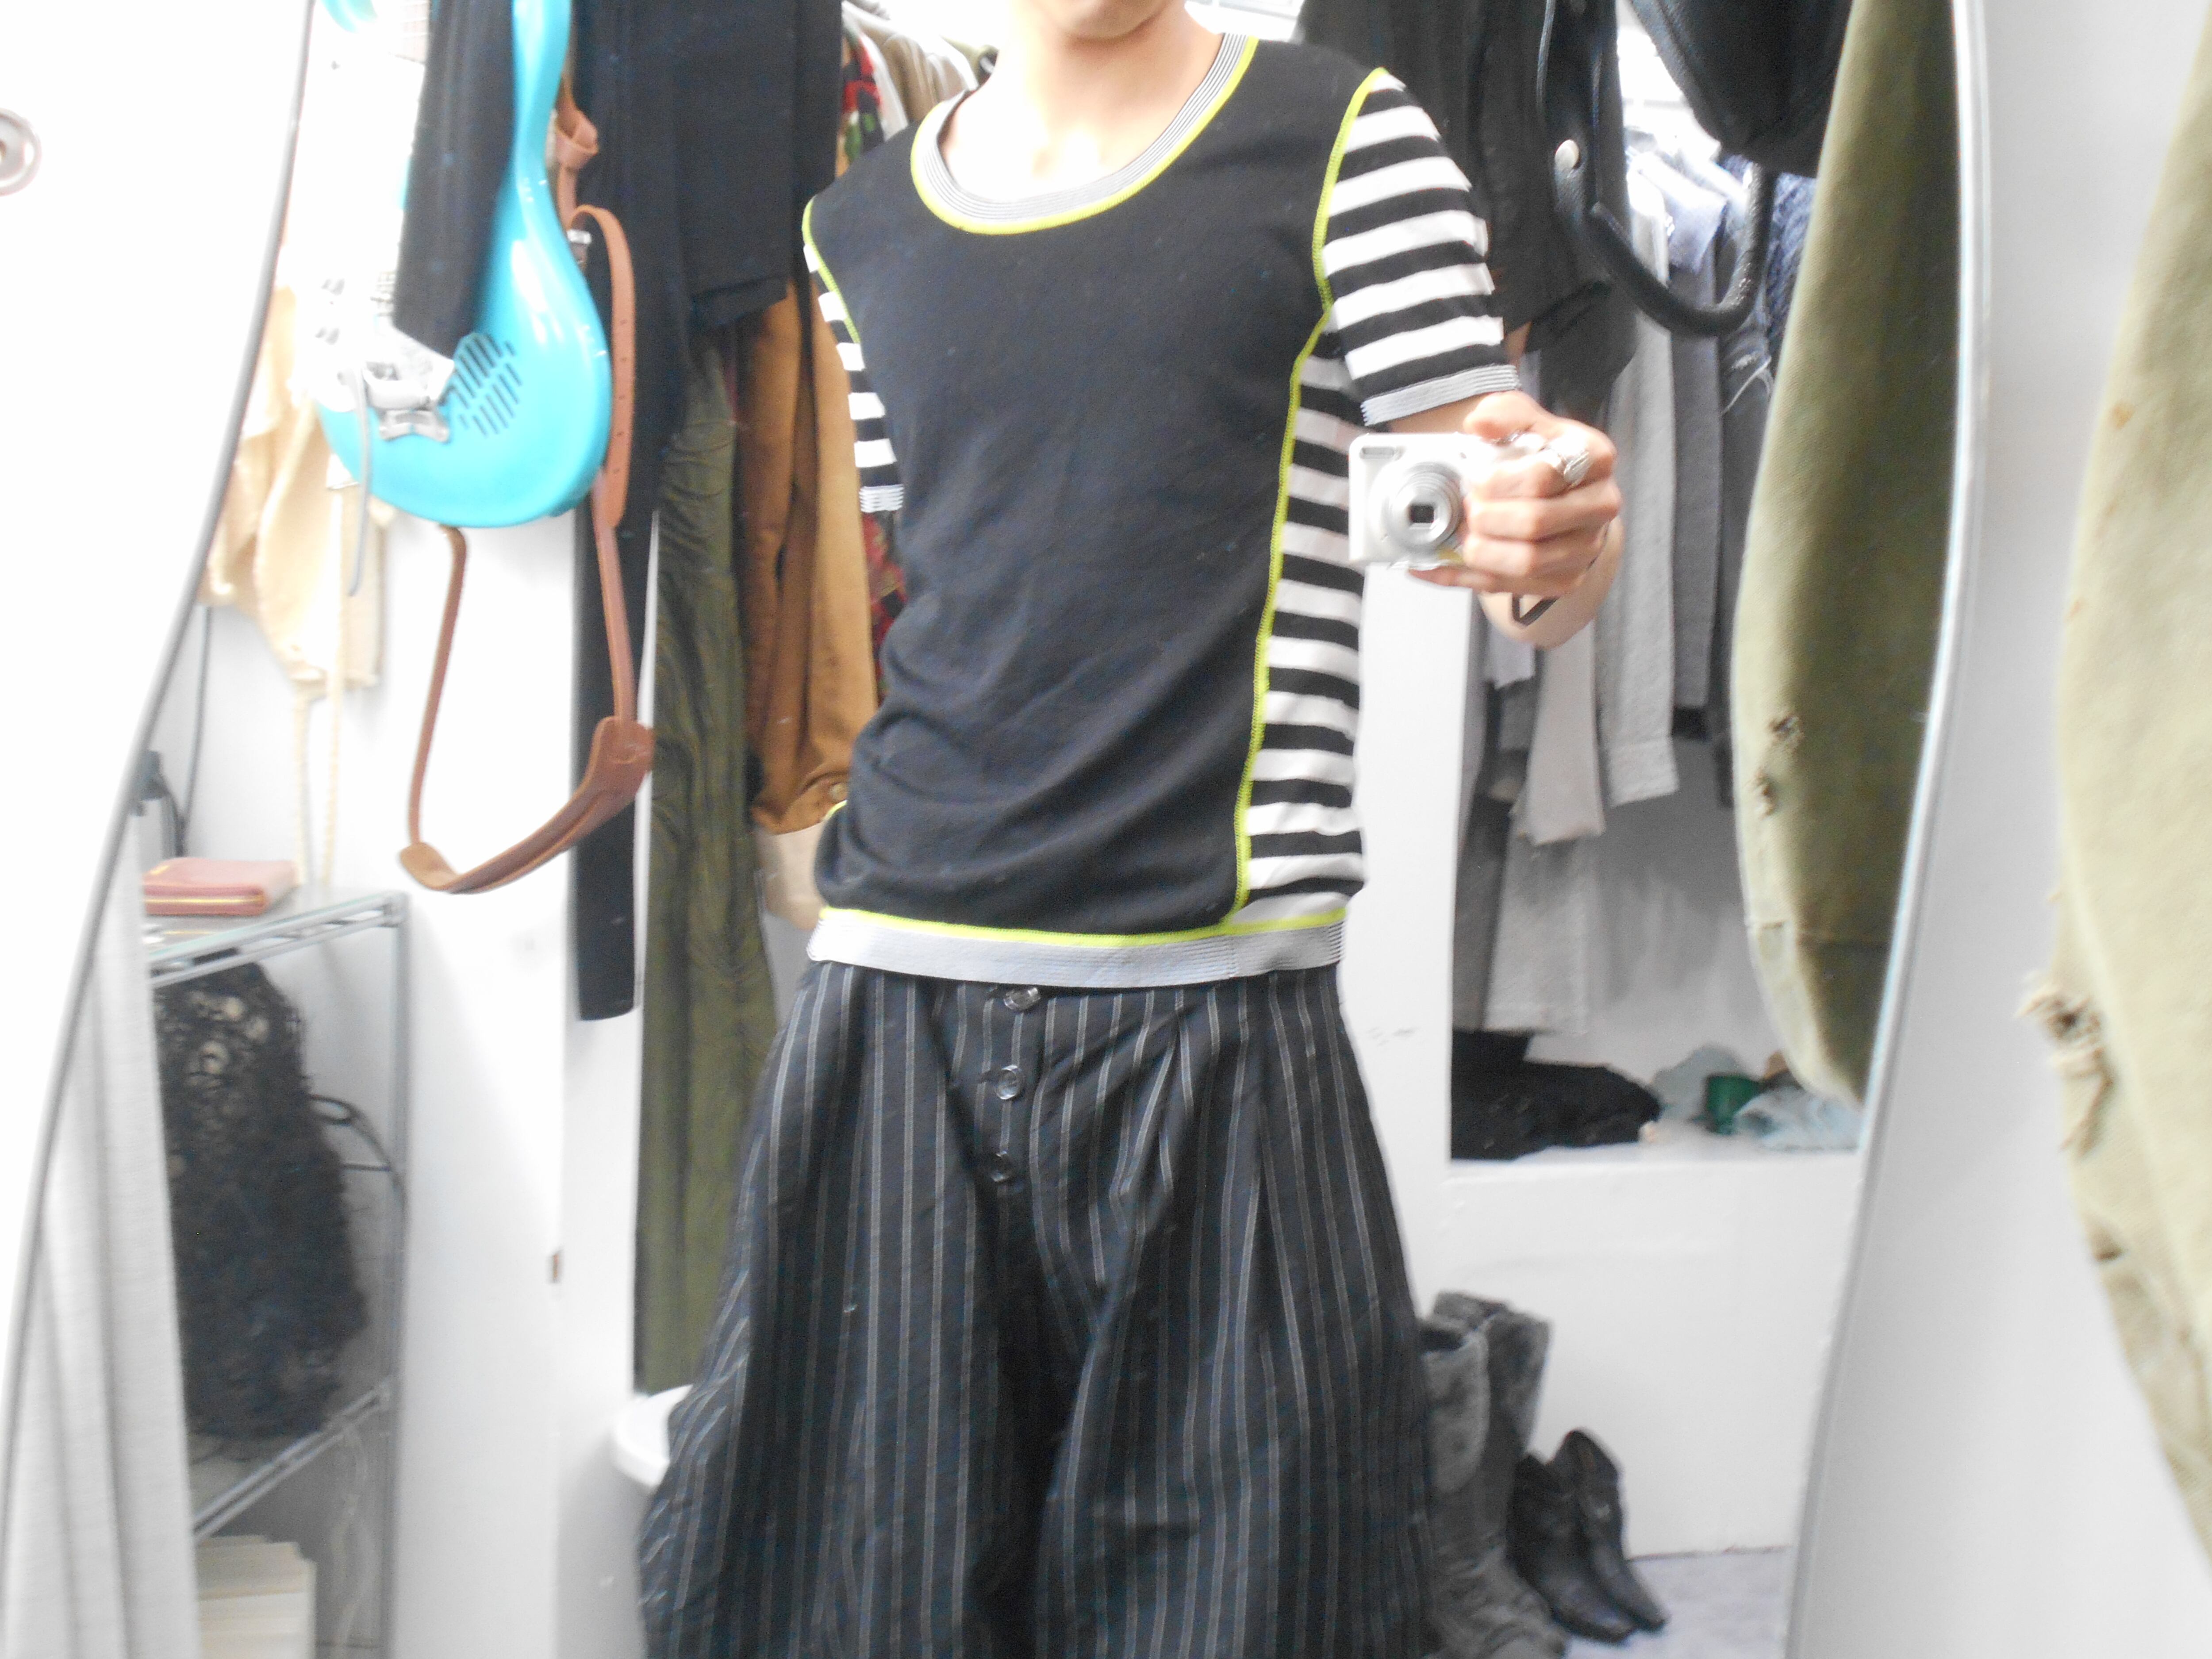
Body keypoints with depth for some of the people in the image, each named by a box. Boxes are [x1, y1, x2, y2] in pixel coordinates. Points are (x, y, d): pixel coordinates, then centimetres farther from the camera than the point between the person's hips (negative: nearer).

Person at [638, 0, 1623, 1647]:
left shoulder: (1340, 136, 4)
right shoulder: (861, 227, 17)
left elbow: (1511, 540, -1)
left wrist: (1560, 529, -21)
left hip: (1207, 1008, -3)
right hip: (893, 989, 4)